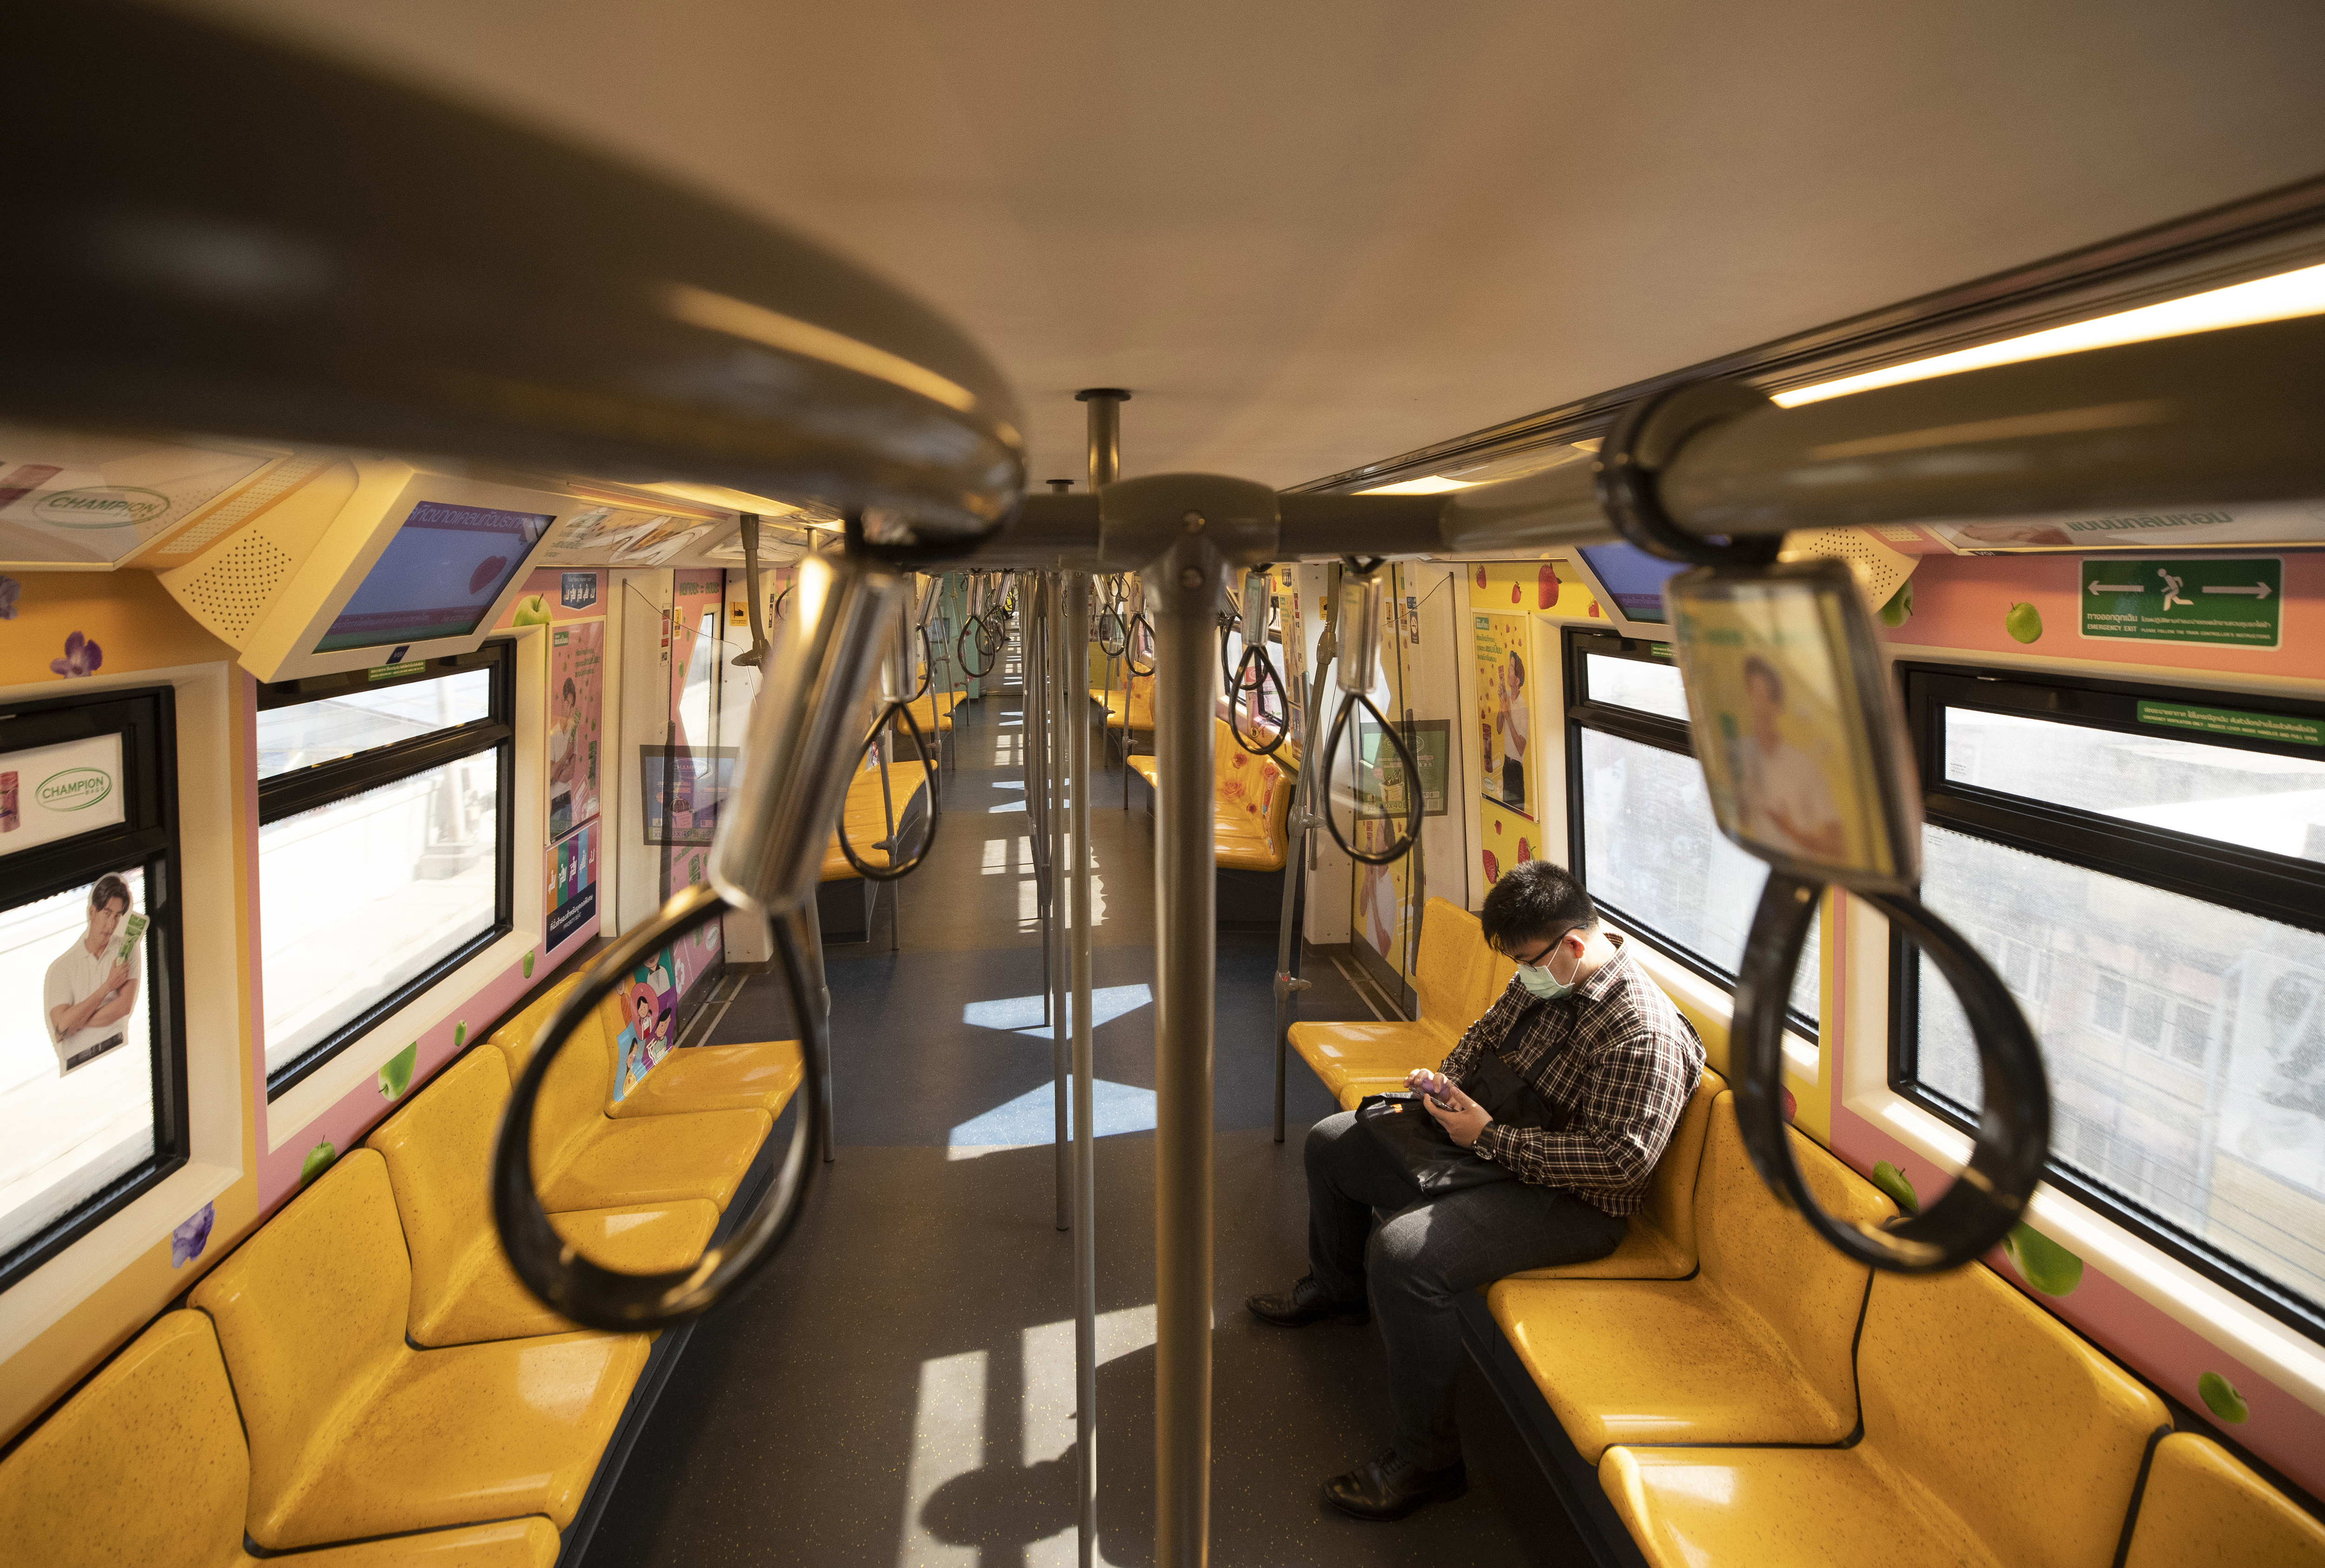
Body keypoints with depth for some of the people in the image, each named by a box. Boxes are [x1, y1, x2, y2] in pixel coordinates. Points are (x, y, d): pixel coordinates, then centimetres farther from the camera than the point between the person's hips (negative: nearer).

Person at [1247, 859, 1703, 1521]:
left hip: (1573, 1203, -10)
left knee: (1403, 1255, -33)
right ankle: (1338, 1289, 43)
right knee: (1330, 1141, 17)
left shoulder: (1644, 1034, -27)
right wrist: (1448, 1079, -2)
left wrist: (1490, 1137, -28)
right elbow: (1489, 1031, 20)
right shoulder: (1543, 979, 0)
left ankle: (1426, 1459, -15)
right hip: (1491, 1140, 10)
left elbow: (1621, 1159, -30)